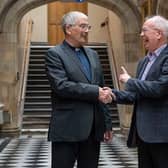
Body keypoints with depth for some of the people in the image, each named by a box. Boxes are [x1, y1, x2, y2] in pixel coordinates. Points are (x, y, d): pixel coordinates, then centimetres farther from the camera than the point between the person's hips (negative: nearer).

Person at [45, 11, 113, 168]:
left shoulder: (93, 54, 16)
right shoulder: (54, 54, -4)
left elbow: (101, 89, 17)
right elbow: (61, 86, -18)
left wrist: (107, 123, 14)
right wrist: (94, 92, -17)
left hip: (93, 128, 6)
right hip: (67, 129, -6)